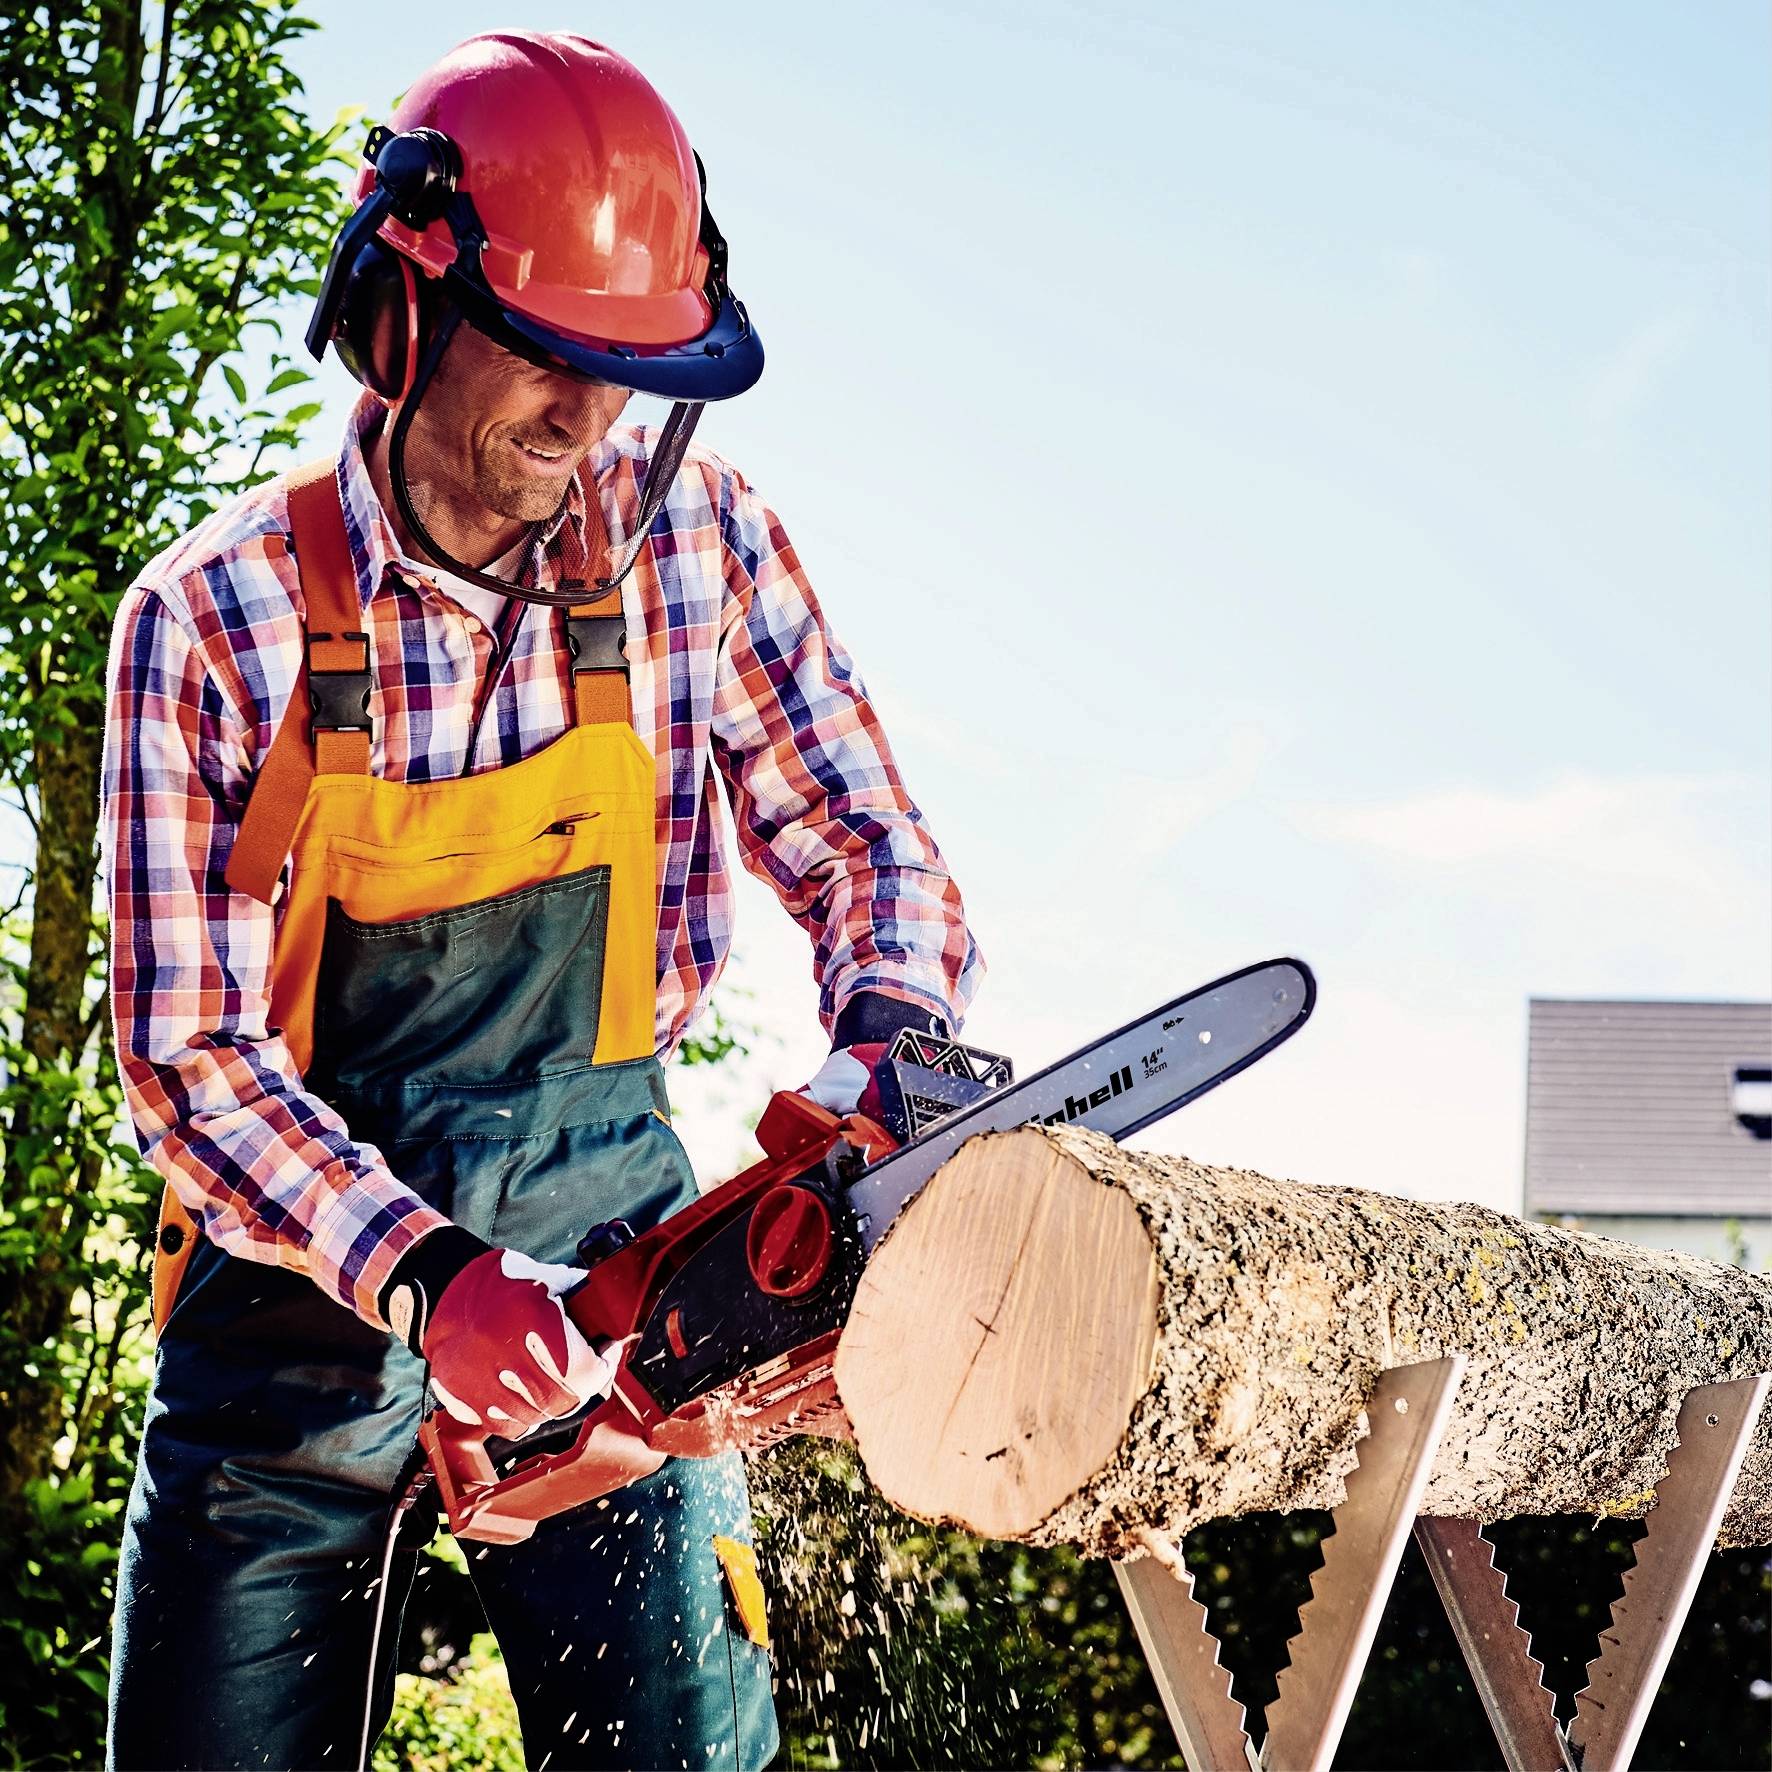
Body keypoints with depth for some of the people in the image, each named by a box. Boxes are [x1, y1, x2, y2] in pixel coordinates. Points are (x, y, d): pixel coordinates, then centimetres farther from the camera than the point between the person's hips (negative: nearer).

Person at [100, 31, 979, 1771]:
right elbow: (191, 1059, -13)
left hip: (596, 1221, 1)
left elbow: (858, 842, 1)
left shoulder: (685, 529, -5)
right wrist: (423, 1281, -27)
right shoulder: (214, 619, -12)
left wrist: (888, 1043, -22)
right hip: (304, 1260, -1)